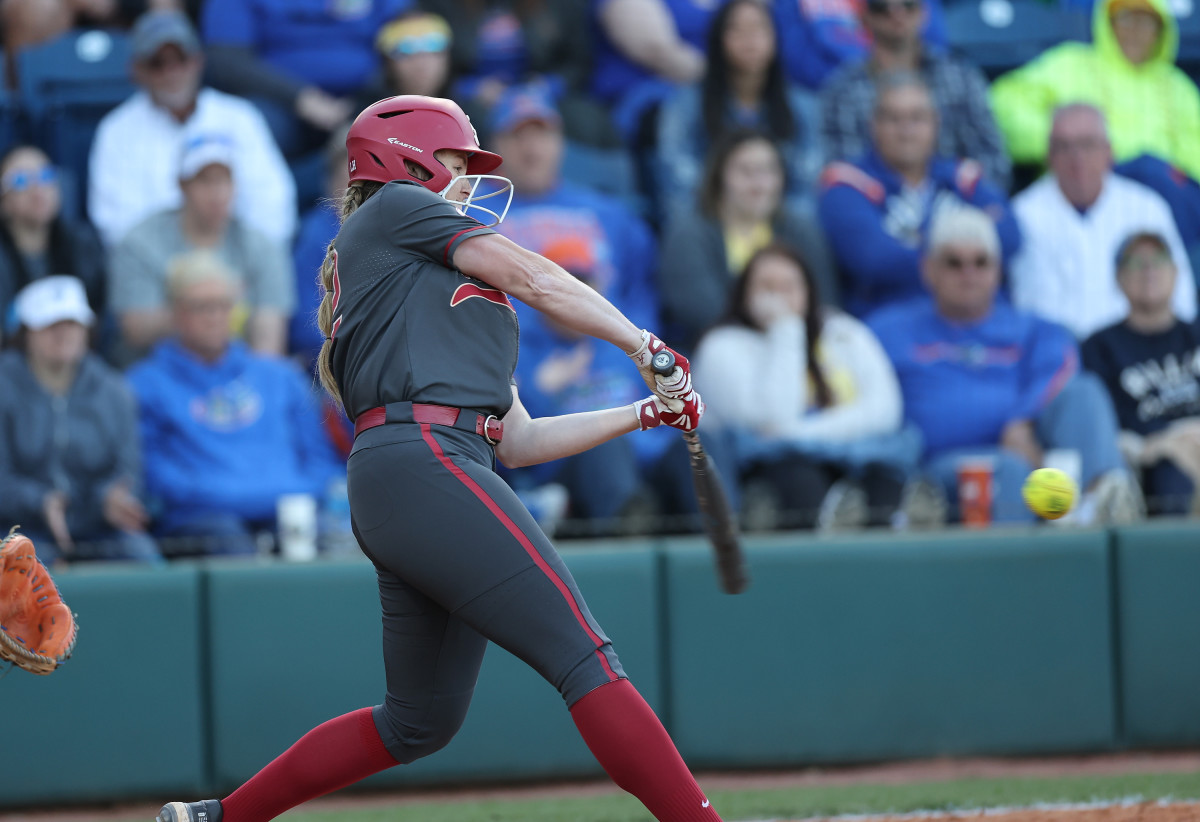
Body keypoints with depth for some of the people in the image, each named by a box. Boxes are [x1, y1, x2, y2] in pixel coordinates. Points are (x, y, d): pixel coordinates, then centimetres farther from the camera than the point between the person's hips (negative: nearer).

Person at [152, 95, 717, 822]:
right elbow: (540, 281, 3)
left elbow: (519, 441, 27)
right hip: (423, 462, -10)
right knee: (584, 658, -18)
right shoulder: (395, 207, 10)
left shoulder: (451, 298, 33)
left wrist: (644, 415, 23)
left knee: (423, 721, 14)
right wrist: (648, 348, 13)